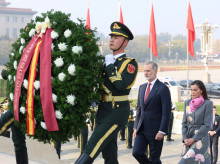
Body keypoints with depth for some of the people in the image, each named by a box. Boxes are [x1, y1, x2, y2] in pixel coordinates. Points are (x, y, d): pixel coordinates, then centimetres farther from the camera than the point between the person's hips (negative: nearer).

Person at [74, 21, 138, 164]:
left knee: (92, 148, -16)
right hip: (103, 110, 8)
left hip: (117, 111, -8)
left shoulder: (130, 63, -5)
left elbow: (122, 84, -21)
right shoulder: (106, 60, 18)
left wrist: (109, 66, -13)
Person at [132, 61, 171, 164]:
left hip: (155, 129, -6)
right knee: (136, 153, -1)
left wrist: (162, 131, -18)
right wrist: (136, 127, 12)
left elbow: (166, 112, -12)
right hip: (142, 128, 6)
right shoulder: (142, 87, 13)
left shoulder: (162, 88, -9)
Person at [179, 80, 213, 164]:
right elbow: (184, 122, 11)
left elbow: (207, 125, -9)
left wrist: (194, 139, -12)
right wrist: (185, 138, -2)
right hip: (188, 139, 5)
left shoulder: (208, 103, -5)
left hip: (201, 139, -5)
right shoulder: (187, 103, 10)